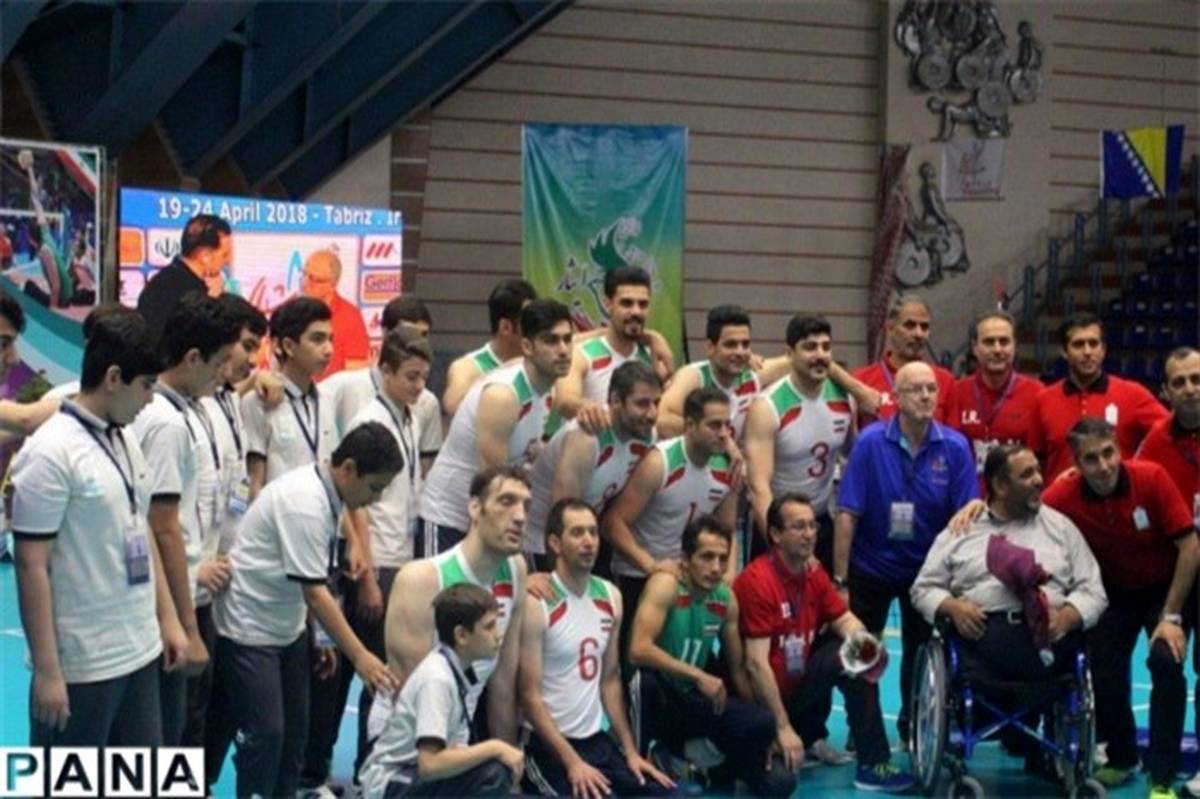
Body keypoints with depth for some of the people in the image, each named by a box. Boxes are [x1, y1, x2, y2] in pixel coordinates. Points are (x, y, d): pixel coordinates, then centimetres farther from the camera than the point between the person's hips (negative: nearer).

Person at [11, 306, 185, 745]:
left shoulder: (127, 442, 8)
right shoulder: (50, 453, -16)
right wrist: (46, 670, -18)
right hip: (81, 662, -8)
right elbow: (31, 566, -17)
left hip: (140, 651, 8)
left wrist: (168, 619, 16)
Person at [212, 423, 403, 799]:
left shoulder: (322, 492, 1)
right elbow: (314, 593, -27)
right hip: (249, 630, -9)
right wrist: (360, 656, -26)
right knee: (264, 733, -8)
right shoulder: (305, 502, -27)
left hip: (287, 627, 9)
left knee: (294, 728, 11)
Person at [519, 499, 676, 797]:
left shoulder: (610, 596, 8)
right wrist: (572, 762, -19)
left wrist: (630, 751, 7)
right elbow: (529, 696, -14)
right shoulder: (535, 604, -13)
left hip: (598, 740, 7)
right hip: (548, 745, -7)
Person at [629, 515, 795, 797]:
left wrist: (760, 732, 7)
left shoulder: (726, 599, -2)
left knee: (761, 723, -19)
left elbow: (737, 667, 8)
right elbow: (639, 650, -34)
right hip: (654, 698, -4)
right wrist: (699, 676, -32)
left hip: (692, 699, 4)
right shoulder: (665, 585, -21)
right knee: (646, 679, -38)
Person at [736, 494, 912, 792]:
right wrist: (782, 728, -27)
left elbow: (842, 618, 8)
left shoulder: (813, 571, 0)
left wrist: (858, 636, -19)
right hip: (760, 699, -9)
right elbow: (756, 664, -28)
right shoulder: (757, 580, -25)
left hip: (797, 681, 9)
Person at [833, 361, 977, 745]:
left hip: (926, 569, 1)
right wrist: (839, 579, -17)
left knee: (920, 653, 16)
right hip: (870, 566, -1)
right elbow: (847, 515, -16)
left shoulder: (954, 447, -13)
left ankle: (914, 728, 37)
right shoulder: (871, 442, -17)